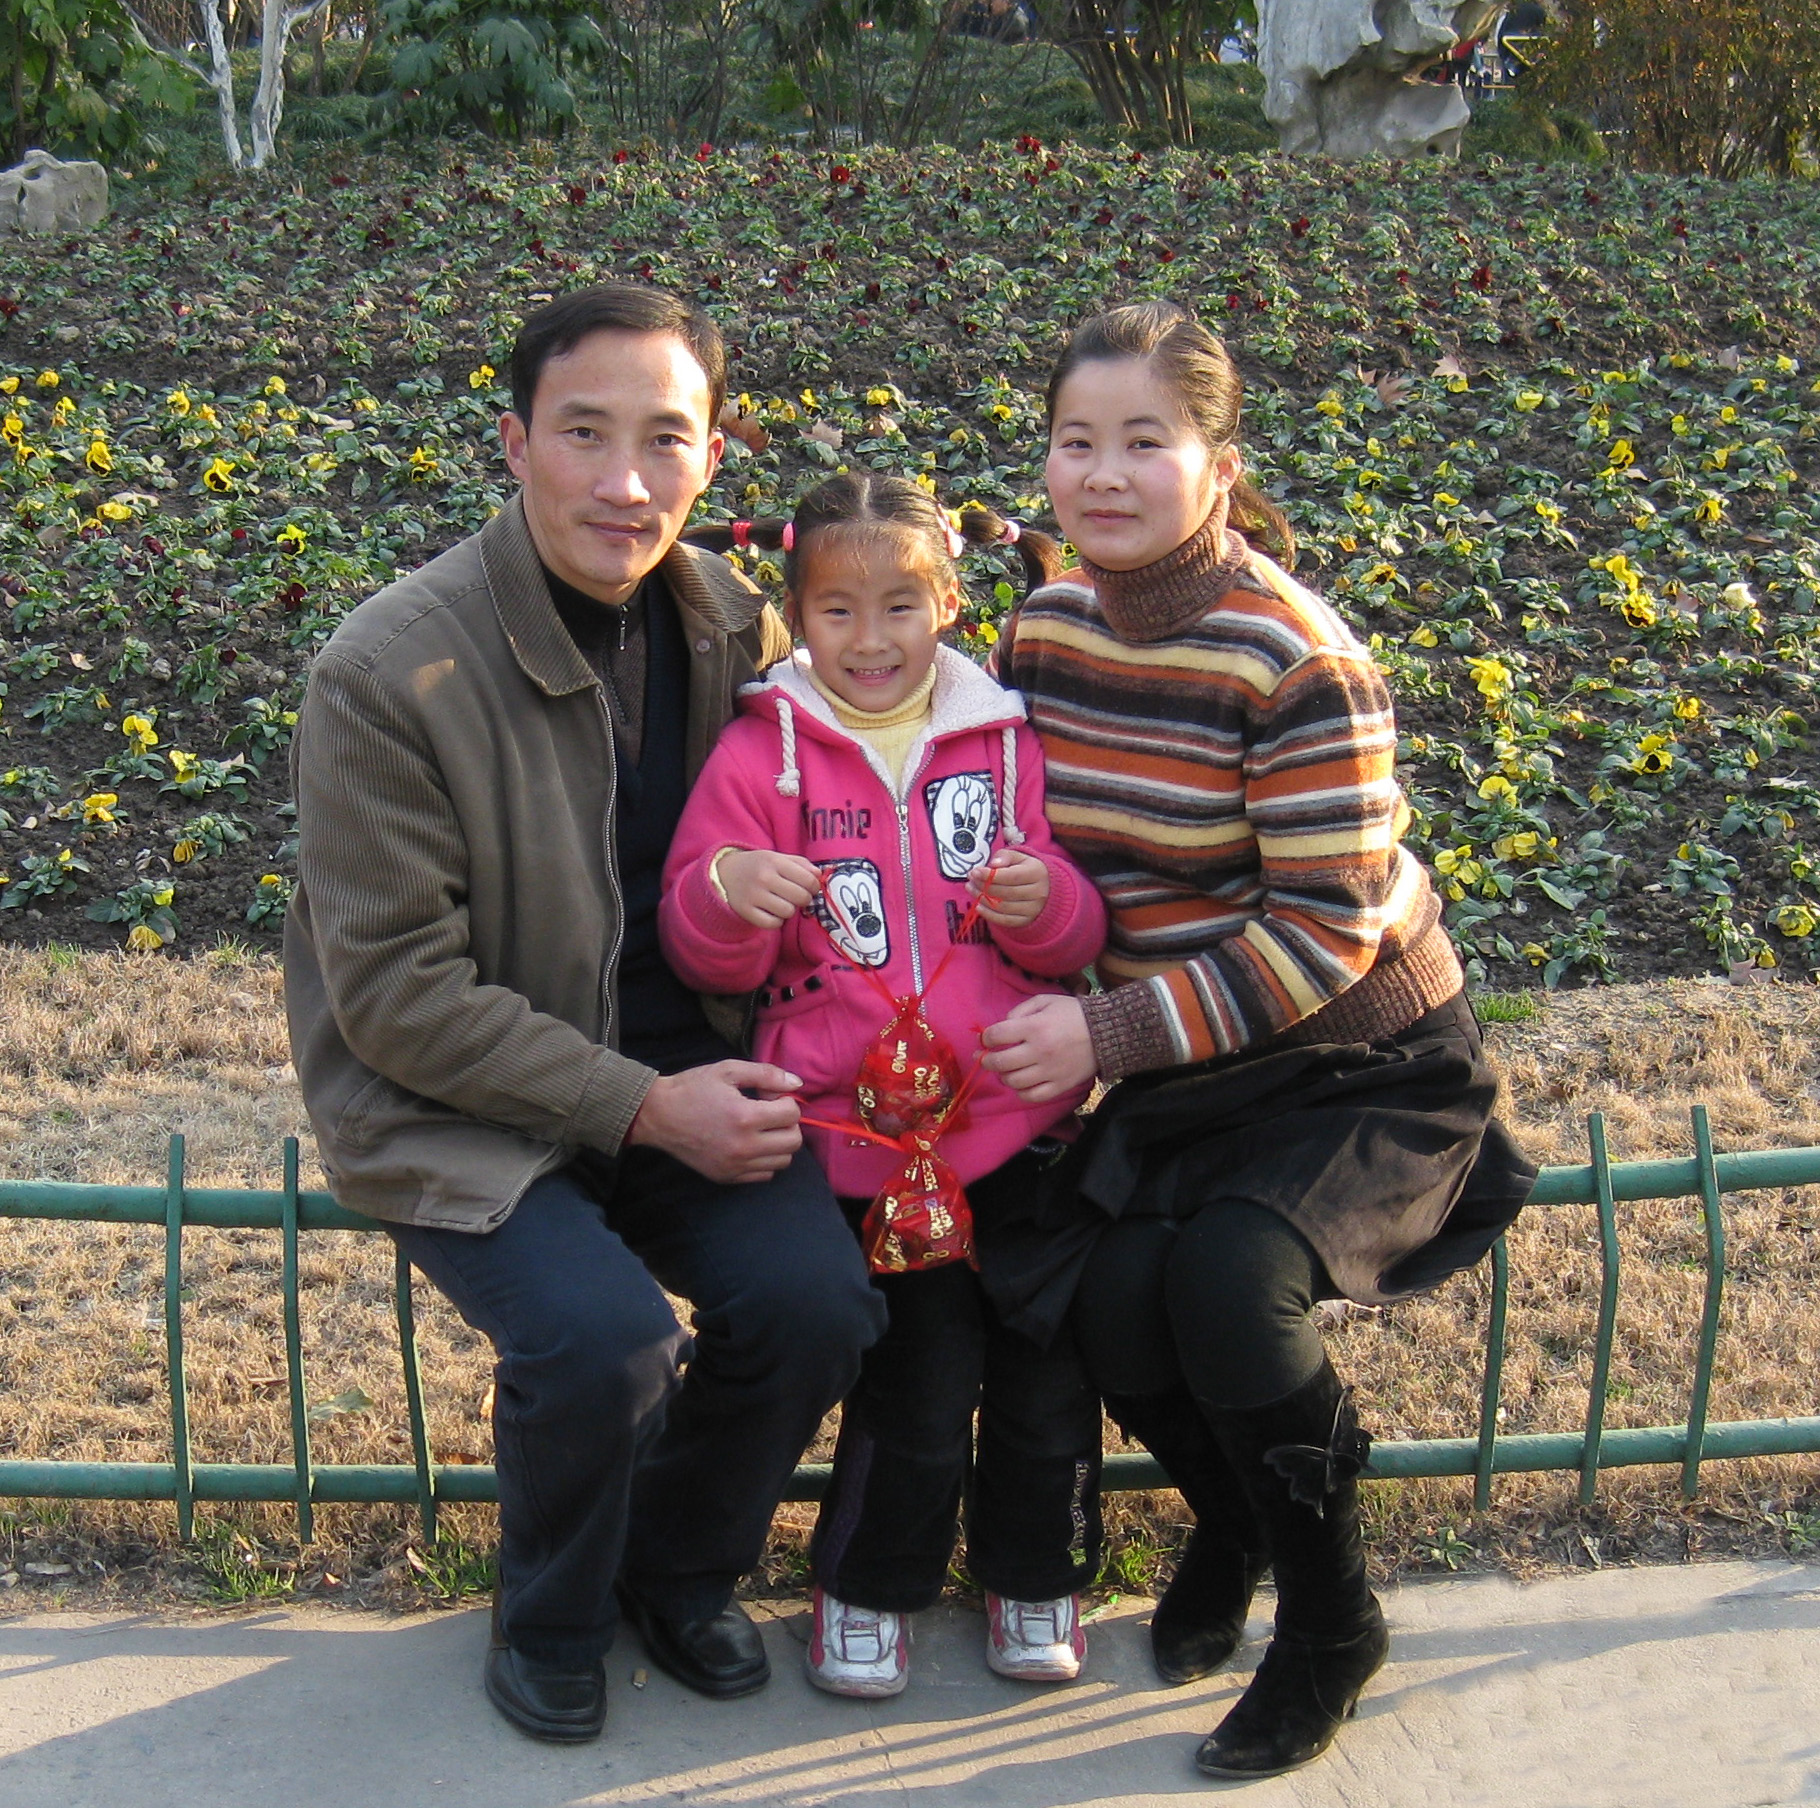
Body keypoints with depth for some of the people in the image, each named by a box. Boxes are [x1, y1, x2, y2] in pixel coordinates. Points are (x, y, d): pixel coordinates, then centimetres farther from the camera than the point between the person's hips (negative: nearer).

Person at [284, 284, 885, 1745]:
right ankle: (551, 1623, 7)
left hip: (677, 1068, 5)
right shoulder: (389, 675, -19)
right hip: (452, 1105, -4)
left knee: (819, 1300, -18)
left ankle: (683, 1570, 15)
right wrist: (641, 1110, -21)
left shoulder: (733, 626, -1)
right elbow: (397, 994, -17)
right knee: (602, 1337, -27)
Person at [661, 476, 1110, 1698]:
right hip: (862, 1134, -2)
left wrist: (1043, 901, -16)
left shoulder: (1006, 739, 6)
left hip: (1020, 1117, 2)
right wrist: (727, 893, -24)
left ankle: (1038, 1573, 33)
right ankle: (870, 1583, 26)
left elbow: (1082, 938, 7)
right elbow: (709, 958, -1)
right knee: (915, 1386, -1)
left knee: (1050, 1370, 8)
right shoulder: (763, 752, 0)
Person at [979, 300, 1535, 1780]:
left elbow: (1322, 935, -23)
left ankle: (1333, 1620, -2)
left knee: (1228, 1278, -30)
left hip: (1366, 1070, -5)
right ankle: (1233, 1522, 16)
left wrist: (1111, 1036, -26)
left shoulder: (1294, 660, -22)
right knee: (1113, 1299, -20)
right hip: (1183, 1072, 5)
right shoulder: (1047, 628, -1)